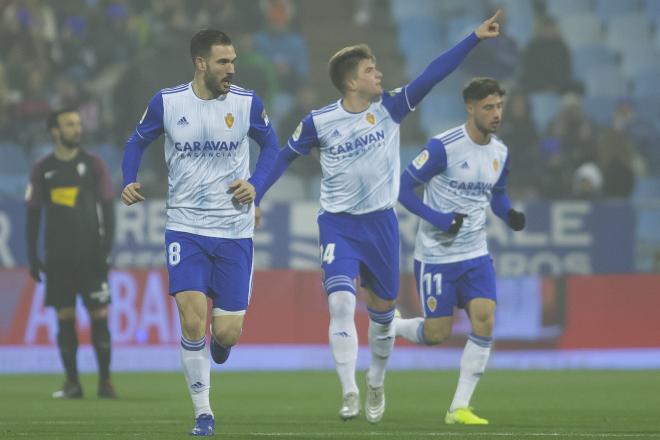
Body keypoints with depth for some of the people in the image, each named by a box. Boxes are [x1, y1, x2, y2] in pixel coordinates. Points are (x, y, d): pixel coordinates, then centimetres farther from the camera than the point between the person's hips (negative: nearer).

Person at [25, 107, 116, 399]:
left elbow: (108, 208, 3)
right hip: (58, 257, 1)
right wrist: (32, 257, 4)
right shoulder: (42, 170, 6)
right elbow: (33, 214, 8)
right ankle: (72, 383, 5)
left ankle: (105, 382, 2)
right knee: (65, 318, 0)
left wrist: (106, 248, -6)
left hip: (90, 254, -1)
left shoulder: (94, 164, 3)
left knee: (99, 317, -4)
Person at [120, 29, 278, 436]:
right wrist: (129, 181, -5)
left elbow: (270, 147, 11)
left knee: (227, 333, -3)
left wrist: (255, 184, -7)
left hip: (235, 231, 1)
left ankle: (222, 338, 38)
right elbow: (138, 141, 11)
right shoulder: (167, 102, -5)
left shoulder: (247, 103, -4)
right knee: (193, 323, -14)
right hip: (186, 228, -1)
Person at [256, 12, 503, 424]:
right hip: (338, 224, -2)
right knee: (341, 304, -19)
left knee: (382, 309, 12)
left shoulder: (390, 108, -5)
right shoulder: (319, 123, -9)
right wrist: (253, 198, 0)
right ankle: (349, 393, -18)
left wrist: (475, 37, -18)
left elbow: (432, 75, -11)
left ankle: (377, 384, 34)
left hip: (381, 223, 2)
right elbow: (284, 157, 4)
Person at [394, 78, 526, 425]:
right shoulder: (443, 147, -16)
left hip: (475, 254, 5)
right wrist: (439, 219, -23)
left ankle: (459, 407, -4)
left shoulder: (500, 153, 5)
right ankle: (387, 326, 32)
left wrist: (510, 215, -2)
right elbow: (404, 187, -13)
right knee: (437, 334, -1)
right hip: (436, 255, -5)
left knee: (485, 321, -12)